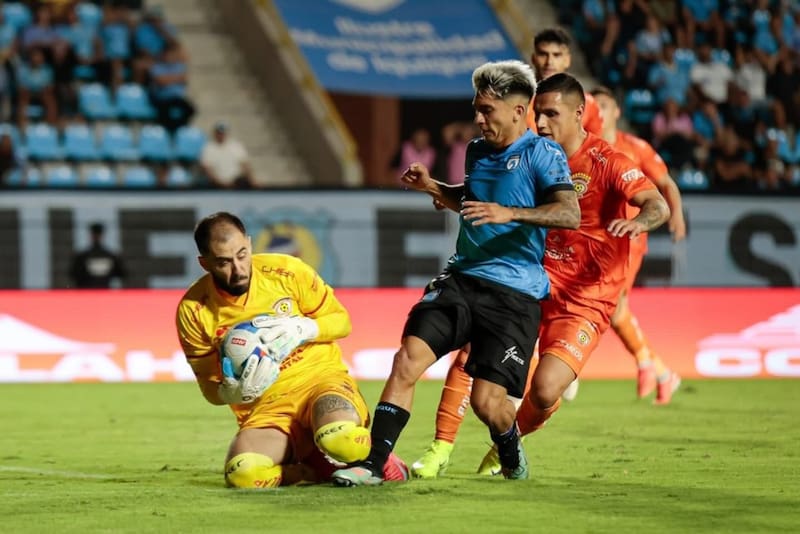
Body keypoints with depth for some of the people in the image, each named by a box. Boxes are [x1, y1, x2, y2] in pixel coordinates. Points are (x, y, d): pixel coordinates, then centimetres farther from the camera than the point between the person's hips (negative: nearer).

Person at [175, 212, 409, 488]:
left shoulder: (286, 271, -4)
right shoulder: (192, 310, -3)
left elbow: (341, 321, 6)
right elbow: (211, 388, 4)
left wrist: (303, 329, -16)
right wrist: (235, 393, -21)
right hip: (264, 407, 1)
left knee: (339, 439, -38)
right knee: (242, 474, -34)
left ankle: (374, 456, 2)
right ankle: (316, 468, -2)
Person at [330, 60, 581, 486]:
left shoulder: (542, 154, -6)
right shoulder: (478, 151, 16)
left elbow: (569, 214, -22)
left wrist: (509, 214, -33)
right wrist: (433, 188, 20)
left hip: (514, 294, -6)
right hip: (461, 278, 6)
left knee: (487, 400, -9)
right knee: (408, 359, -15)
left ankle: (512, 457, 25)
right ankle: (373, 463, -12)